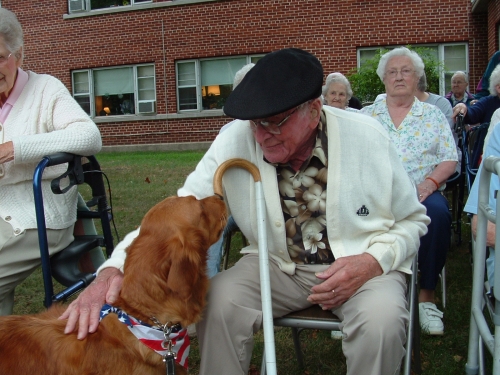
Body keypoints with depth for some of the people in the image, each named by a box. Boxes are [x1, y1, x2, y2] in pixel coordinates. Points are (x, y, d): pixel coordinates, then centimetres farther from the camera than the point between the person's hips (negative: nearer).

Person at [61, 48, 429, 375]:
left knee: (381, 318, -30)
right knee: (217, 302, -24)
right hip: (276, 264, 1)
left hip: (360, 264, 0)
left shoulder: (368, 137, -15)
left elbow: (412, 219, -1)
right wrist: (115, 269, -33)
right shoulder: (236, 142, -14)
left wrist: (373, 262, -22)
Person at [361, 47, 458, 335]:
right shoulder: (366, 115, 16)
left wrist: (431, 181, -11)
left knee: (437, 213, -35)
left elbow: (450, 159, 9)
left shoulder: (434, 115, 16)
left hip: (420, 192, 1)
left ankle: (427, 296, -19)